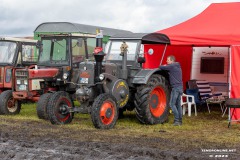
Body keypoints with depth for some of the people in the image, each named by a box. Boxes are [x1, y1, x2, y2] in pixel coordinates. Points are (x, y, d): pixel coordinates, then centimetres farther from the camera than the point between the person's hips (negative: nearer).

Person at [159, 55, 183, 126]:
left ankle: (177, 120, -12)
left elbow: (160, 67, -8)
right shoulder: (178, 66, 19)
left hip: (175, 87, -9)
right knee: (178, 104, 10)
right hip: (180, 87, 9)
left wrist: (164, 66, 14)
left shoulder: (171, 66, -9)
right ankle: (180, 120, 11)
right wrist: (166, 67, 17)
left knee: (172, 104, -8)